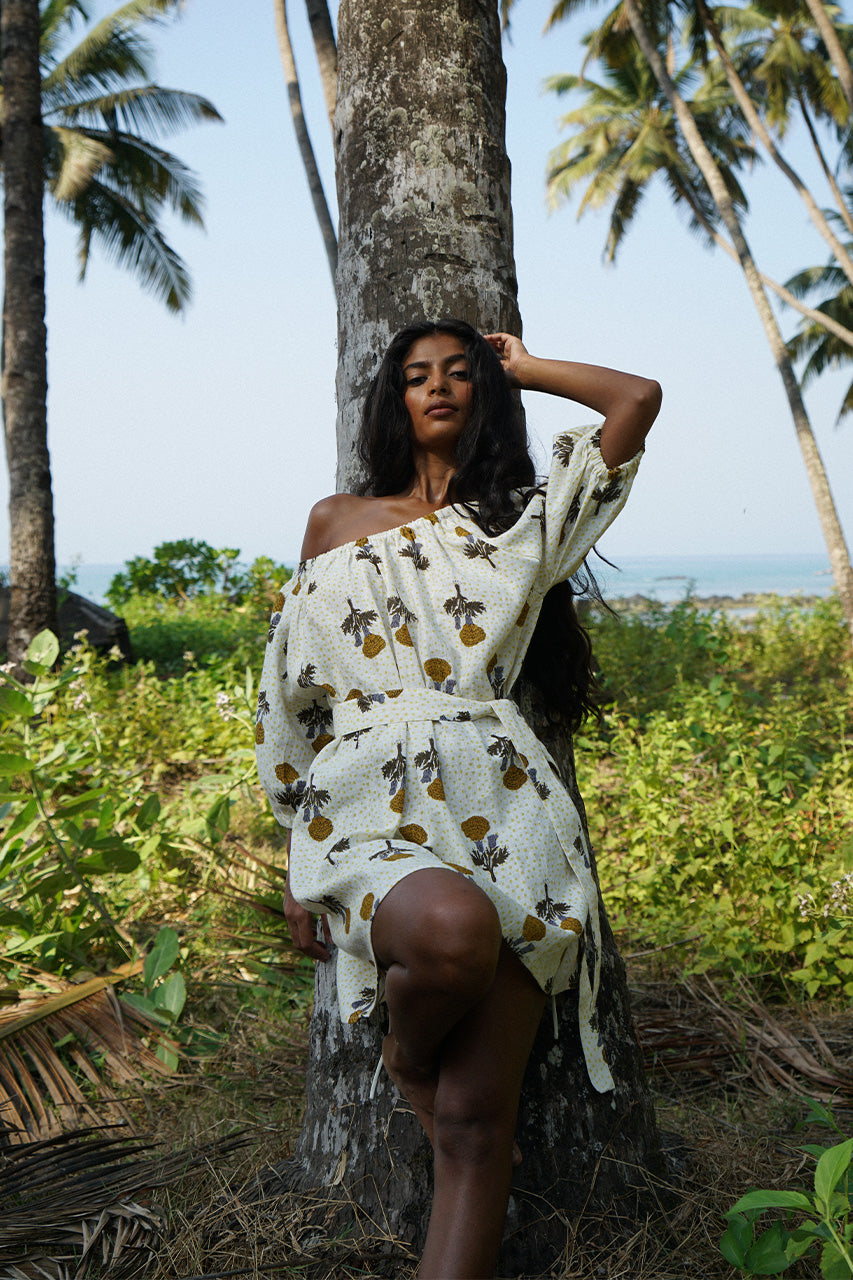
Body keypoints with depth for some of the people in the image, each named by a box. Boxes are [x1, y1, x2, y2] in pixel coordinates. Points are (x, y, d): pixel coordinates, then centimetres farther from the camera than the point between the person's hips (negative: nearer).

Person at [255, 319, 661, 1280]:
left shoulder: (522, 518, 18)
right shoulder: (338, 521, 19)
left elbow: (639, 397, 11)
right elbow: (294, 694, 16)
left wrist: (524, 369, 24)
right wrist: (299, 865, 12)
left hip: (502, 809, 1)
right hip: (368, 807, 0)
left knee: (476, 1124, -9)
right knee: (453, 930, -35)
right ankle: (405, 1060, 0)